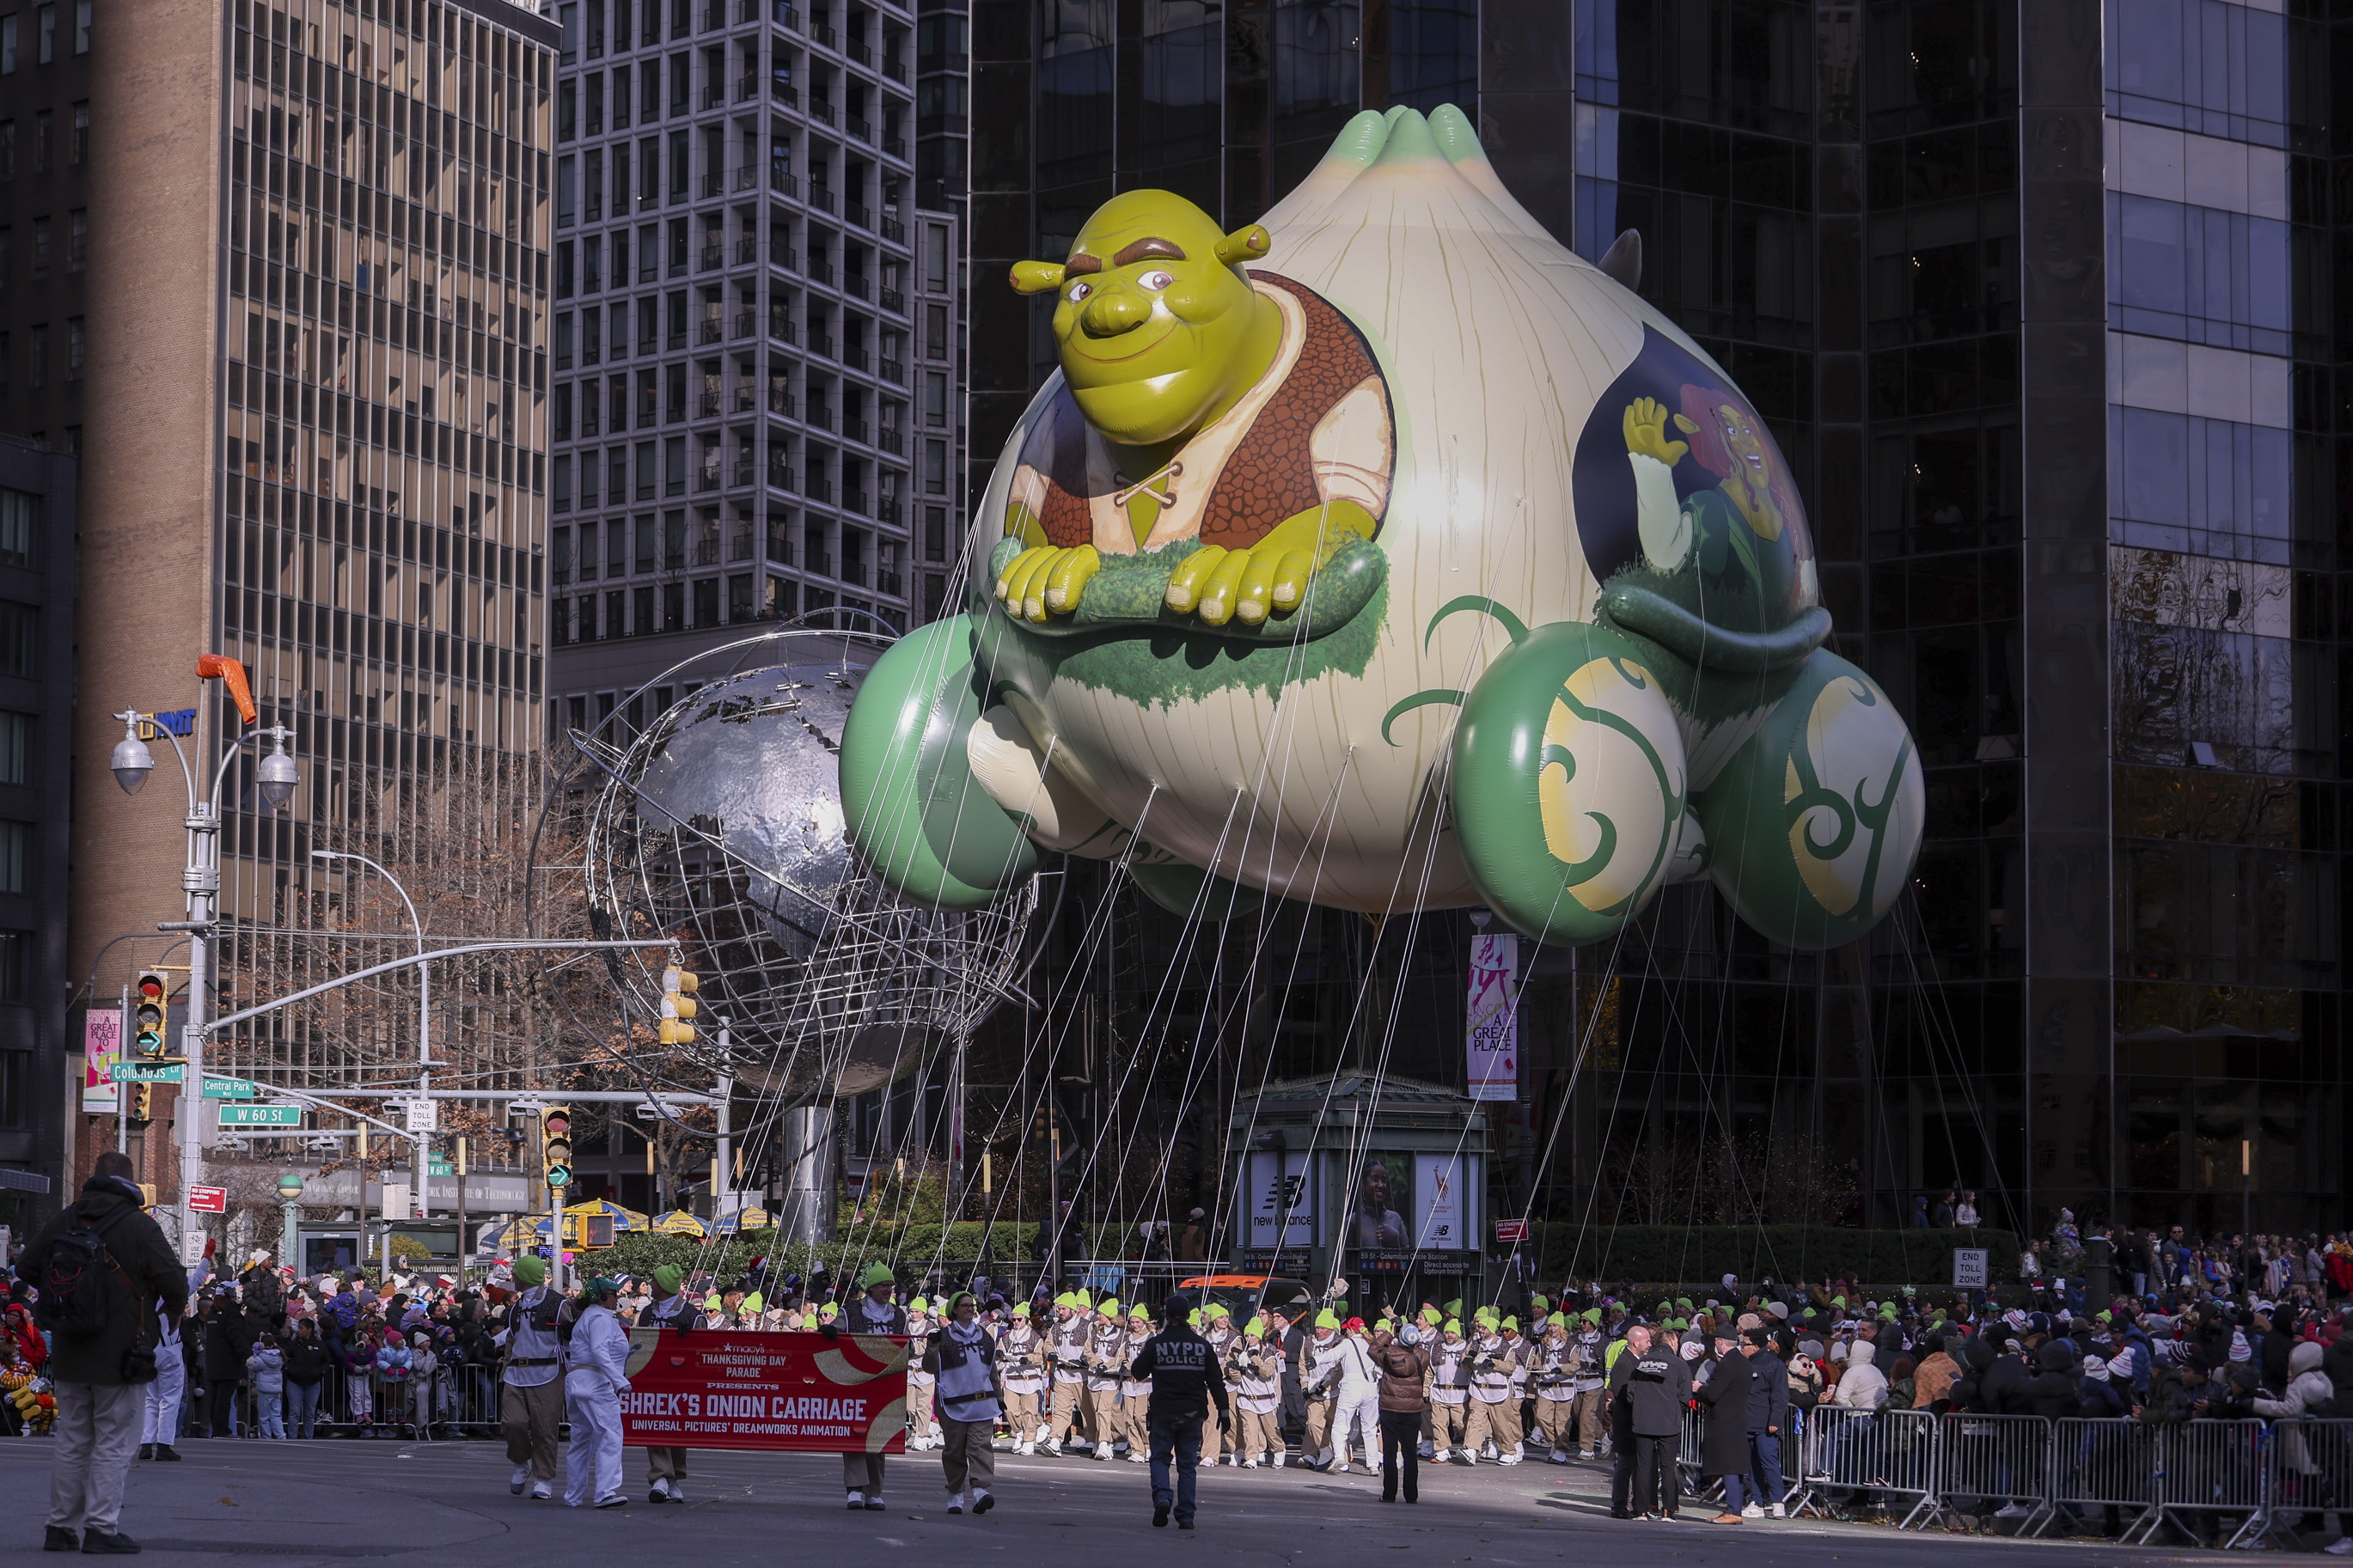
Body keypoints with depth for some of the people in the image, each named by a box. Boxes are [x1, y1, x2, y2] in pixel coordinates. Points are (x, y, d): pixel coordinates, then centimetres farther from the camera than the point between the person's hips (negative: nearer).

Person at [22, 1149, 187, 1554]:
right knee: (113, 1445, 1)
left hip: (68, 1355, 5)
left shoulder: (62, 1220, 3)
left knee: (71, 1443, 14)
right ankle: (101, 1528, -3)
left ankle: (61, 1527, 17)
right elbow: (174, 1283, -14)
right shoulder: (139, 1225, -11)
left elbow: (26, 1267, 12)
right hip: (119, 1360, -5)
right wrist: (172, 1308, 8)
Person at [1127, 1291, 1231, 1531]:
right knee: (1188, 1464, 7)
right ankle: (1185, 1516, 3)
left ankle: (1162, 1497, -15)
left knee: (1160, 1457, 10)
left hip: (1163, 1412, -1)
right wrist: (1224, 1409, 6)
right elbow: (1216, 1381, 1)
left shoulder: (1155, 1344, -6)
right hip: (1192, 1413, 1)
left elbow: (1138, 1372, 5)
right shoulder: (1202, 1345, 0)